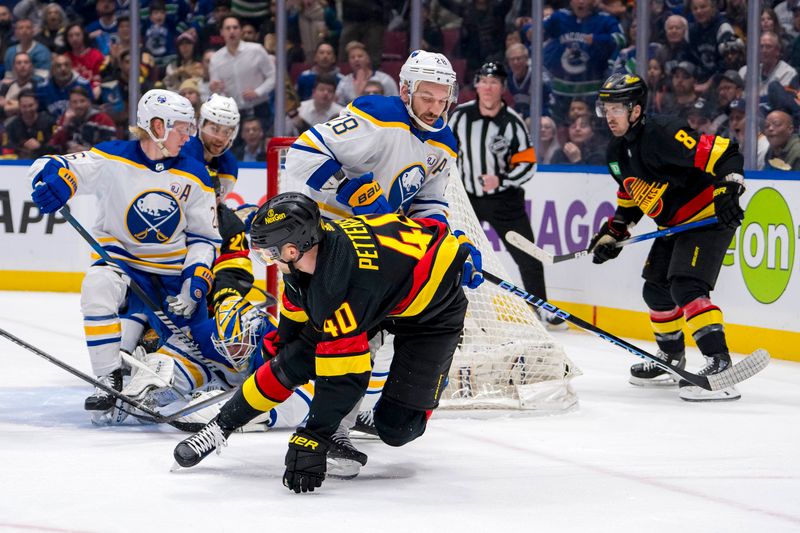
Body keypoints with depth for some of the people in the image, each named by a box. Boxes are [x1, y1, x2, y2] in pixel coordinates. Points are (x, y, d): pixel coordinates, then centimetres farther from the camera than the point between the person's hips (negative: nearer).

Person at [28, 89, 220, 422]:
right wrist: (53, 179, -40)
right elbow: (52, 167, -14)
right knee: (99, 285, -37)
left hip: (175, 270, 3)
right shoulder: (112, 160, -11)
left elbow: (204, 236, 3)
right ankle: (110, 380, -28)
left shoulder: (194, 176, -1)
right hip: (121, 259, -3)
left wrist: (195, 283, -12)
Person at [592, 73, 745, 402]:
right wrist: (612, 233, 15)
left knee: (686, 286, -25)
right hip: (675, 224, 10)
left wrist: (729, 190, -37)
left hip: (711, 217, -10)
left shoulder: (664, 134, -24)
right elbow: (630, 197, 22)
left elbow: (723, 153, -27)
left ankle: (720, 364, -32)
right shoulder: (617, 152, 6)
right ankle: (672, 361, 36)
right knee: (656, 289, 17)